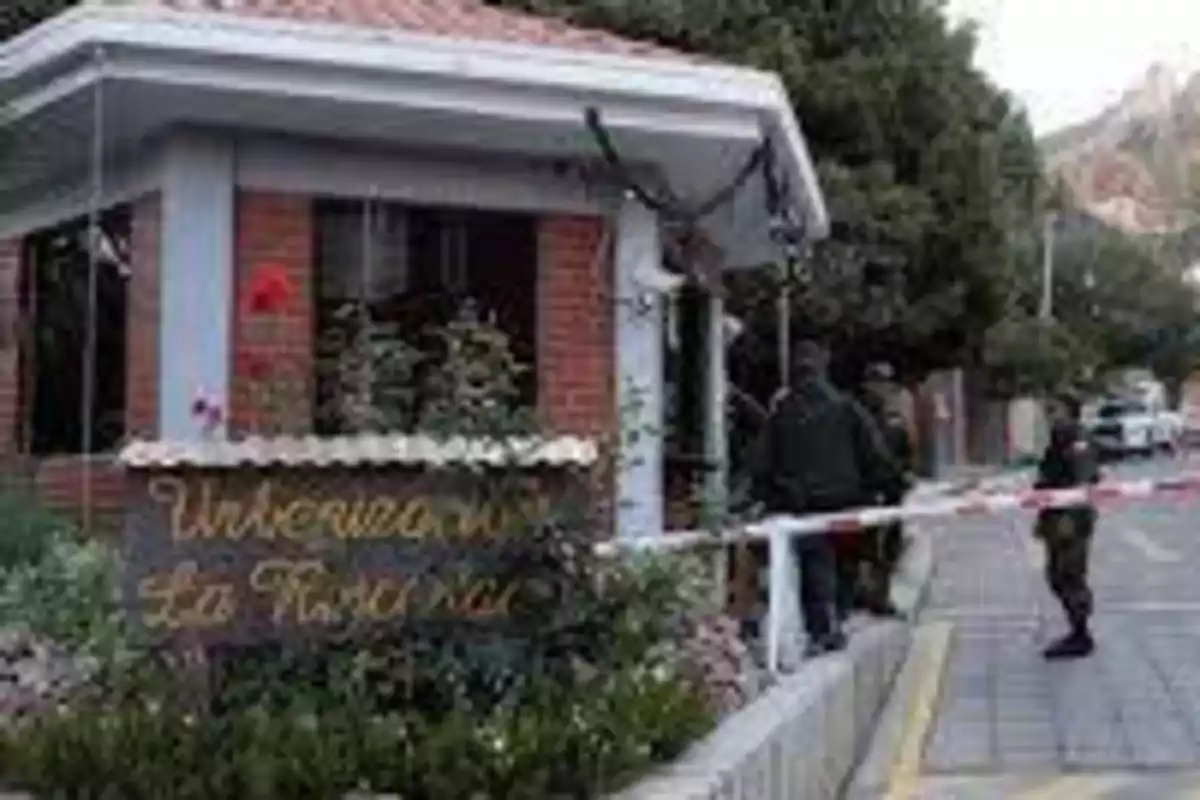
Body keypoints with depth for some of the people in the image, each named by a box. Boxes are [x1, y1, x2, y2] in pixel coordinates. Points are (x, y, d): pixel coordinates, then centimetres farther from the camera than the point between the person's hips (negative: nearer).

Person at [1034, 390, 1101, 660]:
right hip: (1057, 519, 10)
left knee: (1071, 577, -6)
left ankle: (1081, 637, 2)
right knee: (1057, 577, 15)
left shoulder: (1078, 445, -16)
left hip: (1073, 519, -10)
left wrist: (1070, 518, -27)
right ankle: (1078, 632, 24)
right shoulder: (1057, 444, 15)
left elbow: (1084, 484, -24)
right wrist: (1042, 518, 21)